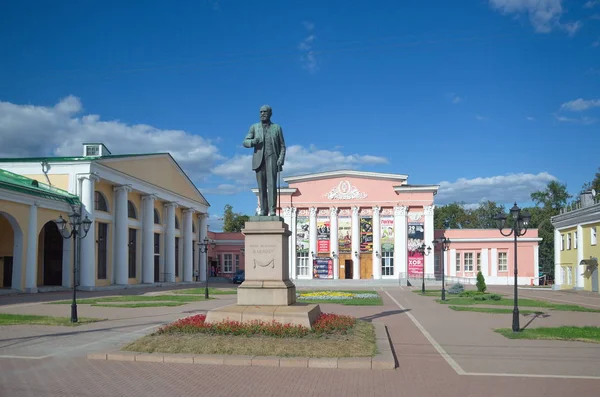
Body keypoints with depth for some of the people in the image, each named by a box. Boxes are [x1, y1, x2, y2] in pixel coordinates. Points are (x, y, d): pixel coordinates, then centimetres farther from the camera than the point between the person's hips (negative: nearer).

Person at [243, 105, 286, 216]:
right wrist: (253, 141, -20)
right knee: (262, 186, 0)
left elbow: (282, 146, 6)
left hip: (272, 159, -2)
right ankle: (263, 210, 4)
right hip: (259, 160, 2)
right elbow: (245, 143, 4)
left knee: (272, 184, -14)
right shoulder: (254, 127, 10)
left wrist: (281, 160, -11)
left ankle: (272, 210, -17)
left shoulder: (277, 128, 8)